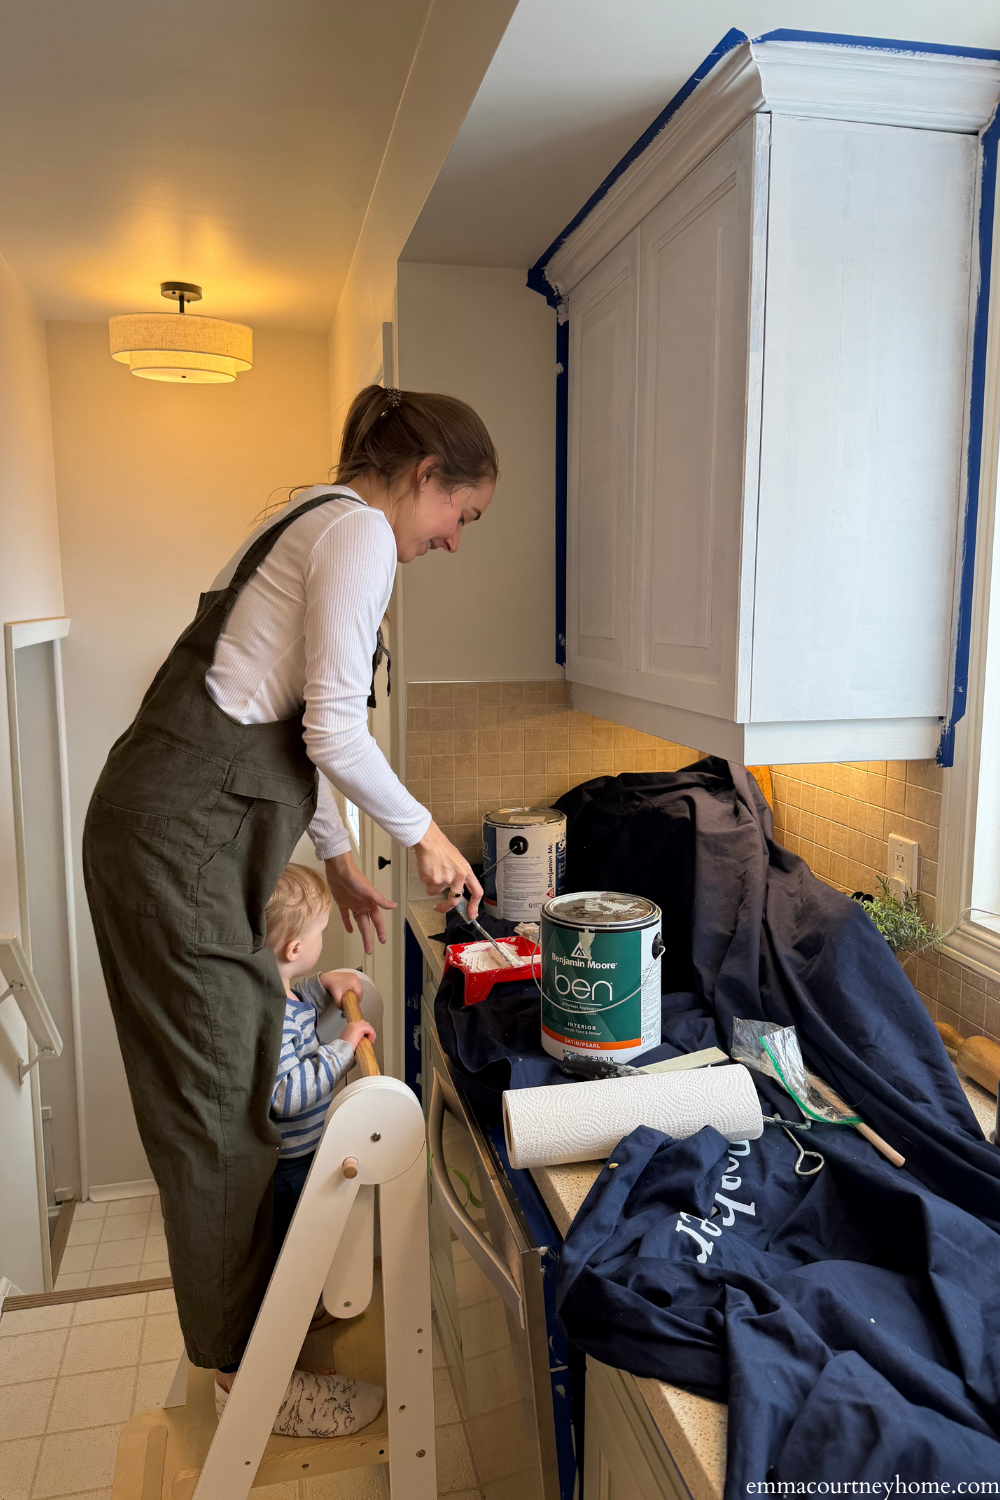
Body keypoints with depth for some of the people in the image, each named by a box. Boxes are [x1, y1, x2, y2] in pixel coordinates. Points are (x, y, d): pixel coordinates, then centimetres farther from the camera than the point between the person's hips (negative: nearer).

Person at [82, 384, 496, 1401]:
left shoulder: (321, 523, 20)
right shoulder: (359, 530, -11)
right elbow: (336, 736, -18)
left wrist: (337, 857, 25)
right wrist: (422, 834, -1)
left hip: (194, 828, 10)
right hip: (180, 833, -10)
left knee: (235, 1079, 18)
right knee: (219, 1098, 2)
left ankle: (242, 1335, 37)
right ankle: (248, 1371, 21)